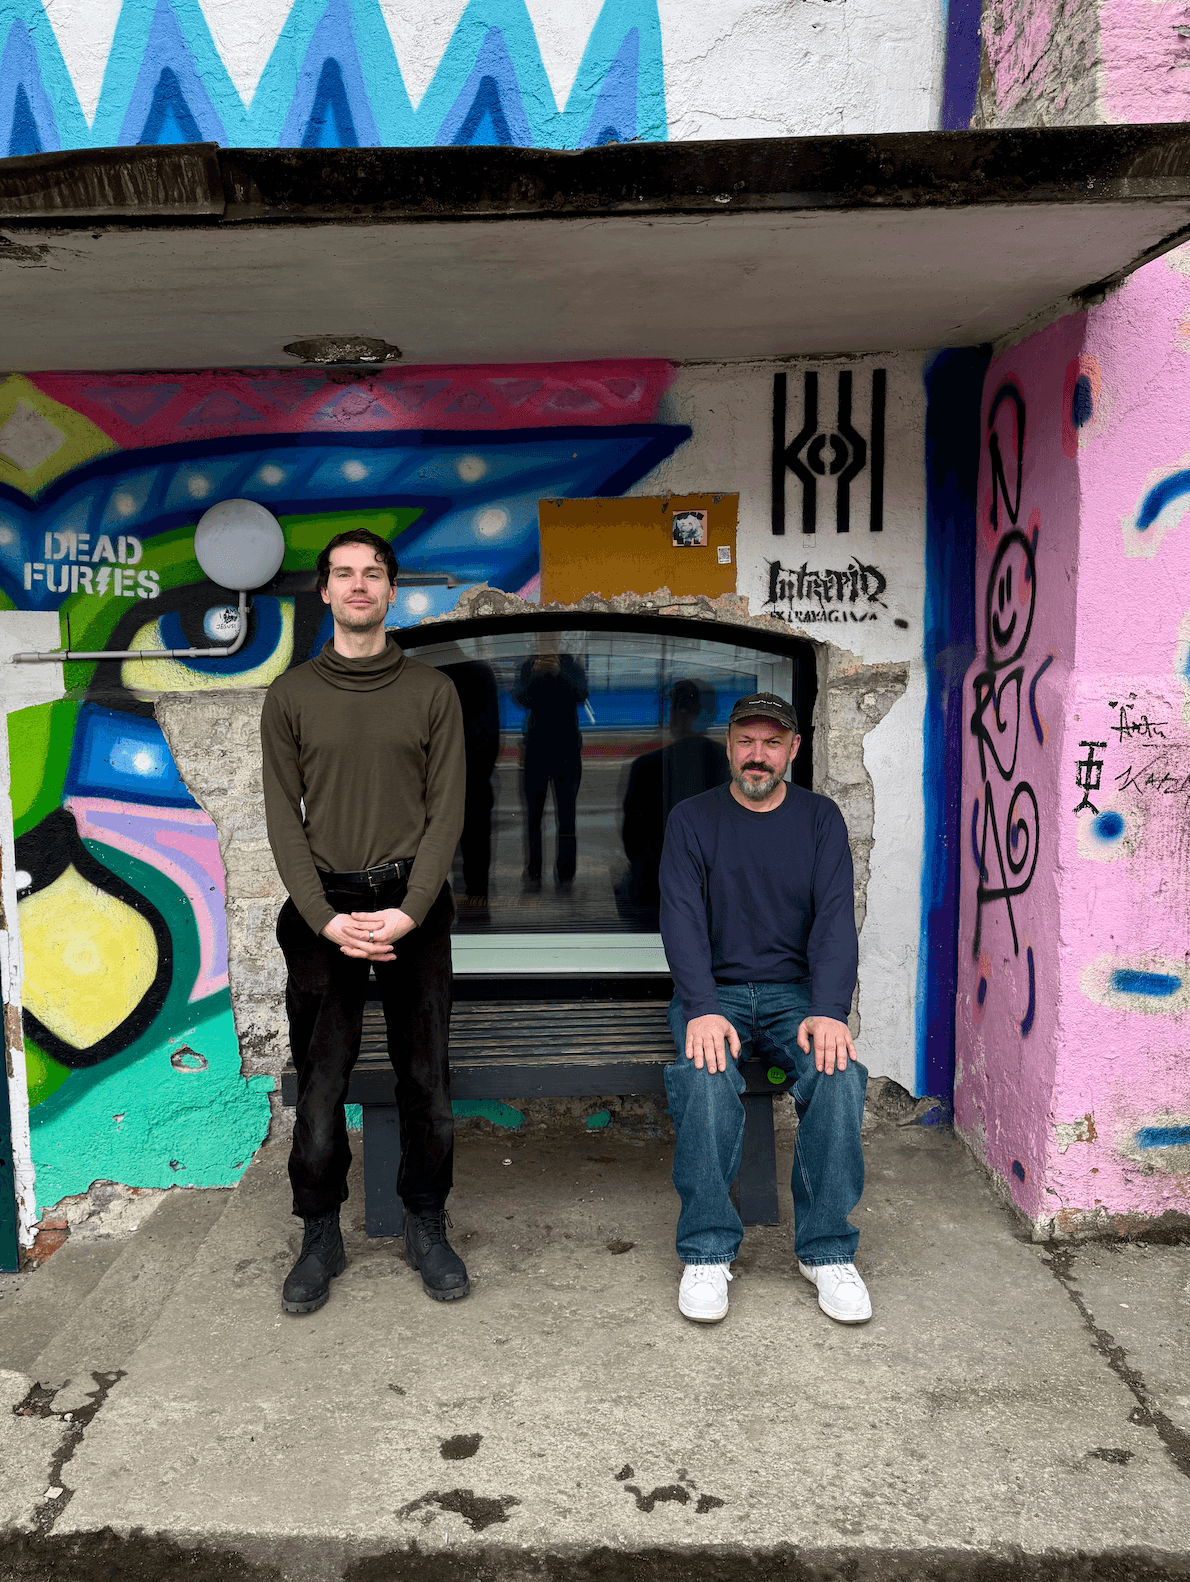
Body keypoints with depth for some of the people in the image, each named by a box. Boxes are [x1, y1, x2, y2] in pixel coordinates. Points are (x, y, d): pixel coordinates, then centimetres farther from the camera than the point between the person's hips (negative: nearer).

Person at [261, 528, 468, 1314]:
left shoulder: (433, 691, 5)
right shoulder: (292, 694, 6)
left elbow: (446, 810, 0)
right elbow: (284, 815, 1)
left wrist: (407, 912, -12)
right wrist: (326, 918, -11)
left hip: (413, 905, 0)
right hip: (323, 908, 0)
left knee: (426, 1075, 6)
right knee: (321, 1080, 5)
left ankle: (427, 1227, 22)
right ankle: (321, 1239, 20)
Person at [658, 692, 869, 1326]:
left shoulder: (820, 818, 7)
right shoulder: (692, 819, 4)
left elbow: (835, 918, -4)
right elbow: (682, 918, -7)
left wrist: (829, 1011, -20)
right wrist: (704, 1009, -24)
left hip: (795, 991, 1)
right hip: (714, 991, -1)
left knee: (838, 1074, -28)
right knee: (707, 1078, -32)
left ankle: (826, 1249, -12)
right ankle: (707, 1251, -16)